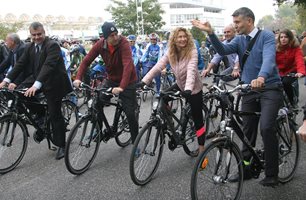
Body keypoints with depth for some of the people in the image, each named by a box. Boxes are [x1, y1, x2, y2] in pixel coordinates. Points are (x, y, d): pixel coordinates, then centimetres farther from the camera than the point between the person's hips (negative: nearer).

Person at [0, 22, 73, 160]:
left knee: (55, 115, -3)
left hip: (53, 85, -7)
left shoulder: (52, 45, -17)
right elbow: (20, 64, 1)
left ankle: (61, 145, 10)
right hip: (37, 84, 7)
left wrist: (36, 85, -41)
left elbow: (48, 65, -30)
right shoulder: (29, 47, 5)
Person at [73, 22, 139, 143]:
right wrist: (78, 78, -26)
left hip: (127, 81, -4)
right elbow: (86, 60, -11)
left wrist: (122, 87, -50)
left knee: (130, 113, -3)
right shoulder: (100, 44, -13)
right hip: (111, 79, 4)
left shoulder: (123, 43, -27)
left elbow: (128, 65, -39)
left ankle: (135, 142, 17)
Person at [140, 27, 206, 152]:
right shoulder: (170, 52, -9)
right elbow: (158, 66, -19)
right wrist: (144, 81, -31)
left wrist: (188, 88, -52)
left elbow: (191, 70, -37)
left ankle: (201, 148, 11)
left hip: (194, 89, -5)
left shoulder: (192, 51, -22)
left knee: (197, 119, -1)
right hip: (180, 85, 5)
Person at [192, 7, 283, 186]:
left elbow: (269, 58, -26)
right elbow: (223, 50, -11)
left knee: (267, 128, -19)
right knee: (248, 131, 9)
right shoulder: (239, 40, 7)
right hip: (249, 91, 6)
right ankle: (246, 168, 23)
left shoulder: (267, 35, -8)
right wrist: (211, 33, -27)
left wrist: (261, 77, -46)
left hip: (270, 88, -5)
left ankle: (272, 174, -5)